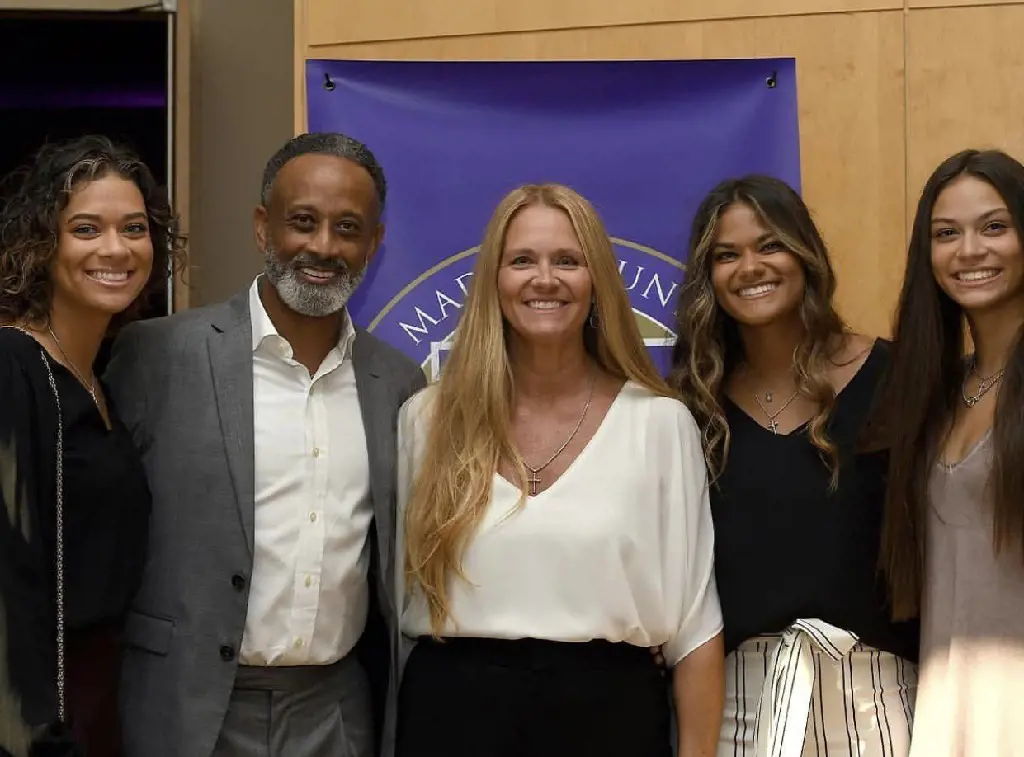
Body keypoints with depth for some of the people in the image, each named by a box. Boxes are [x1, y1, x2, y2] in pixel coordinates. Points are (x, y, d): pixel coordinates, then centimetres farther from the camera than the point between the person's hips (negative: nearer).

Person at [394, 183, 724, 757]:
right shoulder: (428, 420, 2)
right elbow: (394, 590, 8)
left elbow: (693, 617, -1)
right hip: (456, 711, 1)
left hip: (610, 710, 0)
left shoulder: (660, 421, -2)